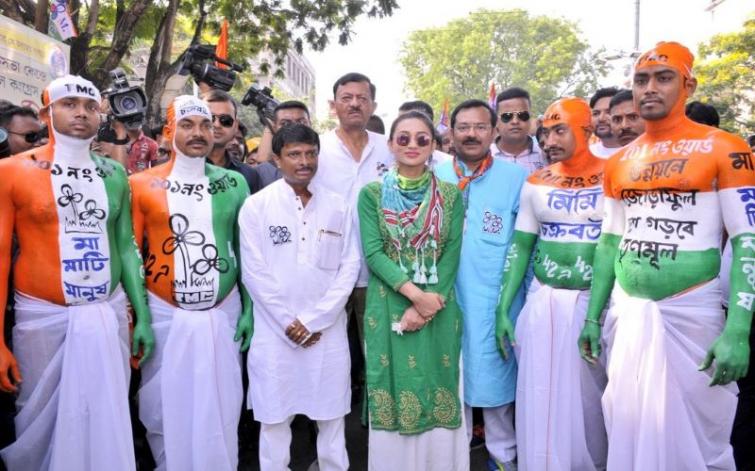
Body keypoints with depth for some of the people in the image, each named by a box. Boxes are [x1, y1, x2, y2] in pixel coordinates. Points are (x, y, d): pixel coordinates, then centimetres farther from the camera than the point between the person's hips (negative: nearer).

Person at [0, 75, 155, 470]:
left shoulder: (114, 174, 7)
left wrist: (142, 315, 7)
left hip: (109, 316, 3)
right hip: (44, 318, -3)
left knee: (108, 419, 11)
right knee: (42, 422, 10)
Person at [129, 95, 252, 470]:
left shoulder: (234, 183, 4)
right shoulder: (142, 185, -2)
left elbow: (246, 250, 7)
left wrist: (249, 308, 3)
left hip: (223, 312, 1)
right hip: (164, 313, -1)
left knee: (220, 407, 10)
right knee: (164, 405, 11)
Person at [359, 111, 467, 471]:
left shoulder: (451, 195, 5)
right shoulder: (372, 194, 2)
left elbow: (452, 255, -1)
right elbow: (373, 253, -6)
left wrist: (428, 304, -12)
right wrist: (414, 294, -16)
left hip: (439, 309, 1)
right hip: (388, 306, -1)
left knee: (438, 392, 6)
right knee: (394, 391, 5)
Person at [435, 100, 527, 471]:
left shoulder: (516, 178, -1)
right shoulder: (434, 178, 5)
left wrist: (526, 294, -3)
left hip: (496, 298, -2)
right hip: (445, 295, 3)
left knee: (494, 374, 8)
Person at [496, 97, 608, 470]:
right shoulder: (536, 183, 5)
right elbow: (520, 247, 6)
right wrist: (502, 308, 2)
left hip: (596, 301, -2)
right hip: (542, 300, 2)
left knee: (590, 397, 11)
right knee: (540, 398, 8)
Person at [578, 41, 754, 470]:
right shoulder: (619, 163, 9)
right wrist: (593, 317, 11)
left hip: (692, 312, -4)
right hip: (626, 313, 5)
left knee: (696, 436, 7)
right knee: (627, 432, 15)